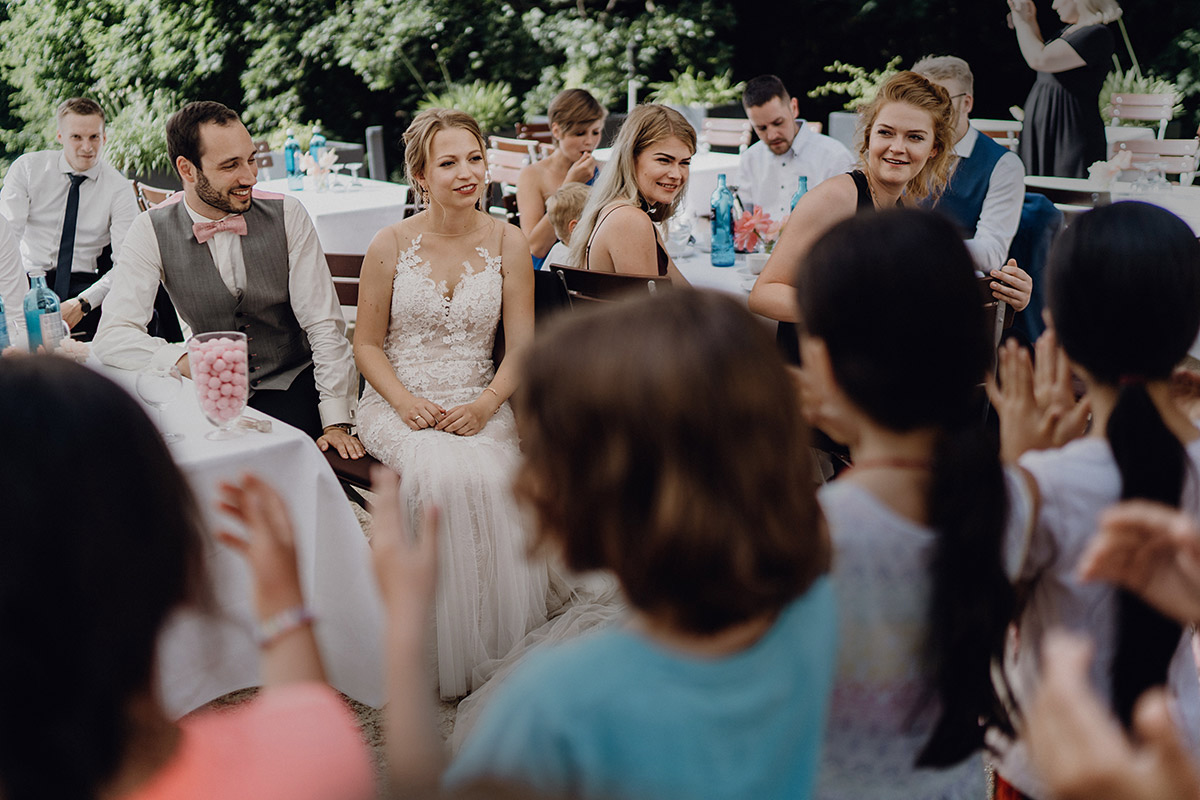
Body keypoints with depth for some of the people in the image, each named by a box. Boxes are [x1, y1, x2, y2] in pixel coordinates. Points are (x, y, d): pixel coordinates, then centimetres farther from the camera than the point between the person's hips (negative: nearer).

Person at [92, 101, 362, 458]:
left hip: (295, 386, -1)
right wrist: (186, 361, -32)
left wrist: (337, 424, -17)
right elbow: (112, 336, -12)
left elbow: (325, 325, -8)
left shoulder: (287, 215, -6)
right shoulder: (152, 231, -6)